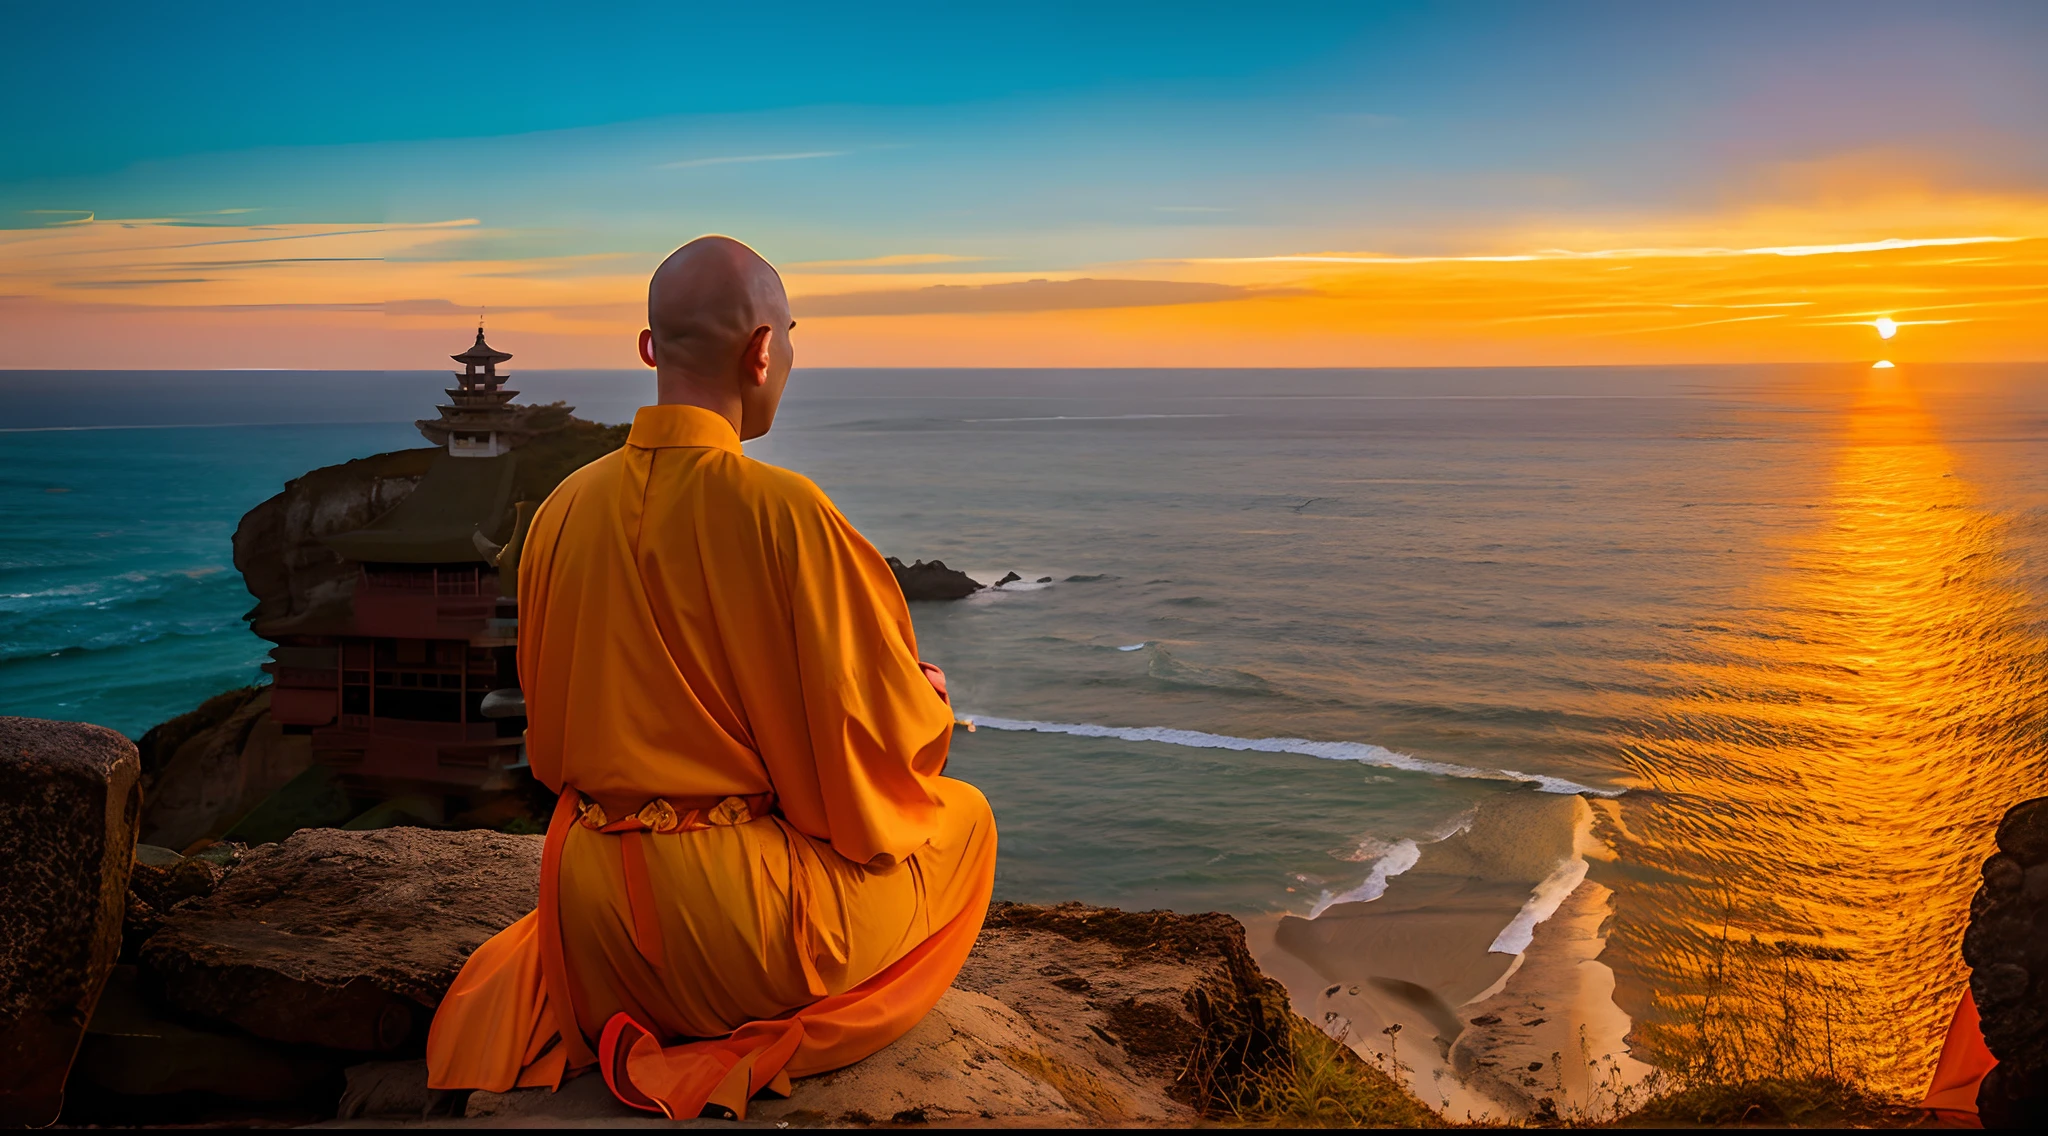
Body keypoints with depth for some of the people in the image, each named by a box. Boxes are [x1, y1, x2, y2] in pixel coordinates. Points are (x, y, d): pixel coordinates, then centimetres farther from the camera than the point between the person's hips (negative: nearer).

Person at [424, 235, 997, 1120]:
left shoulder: (566, 506, 0)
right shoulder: (781, 509, -19)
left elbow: (549, 735, 11)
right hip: (739, 922, -8)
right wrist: (927, 698, 10)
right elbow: (877, 739, -12)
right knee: (964, 817, 17)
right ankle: (739, 1060, 11)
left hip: (590, 914, 8)